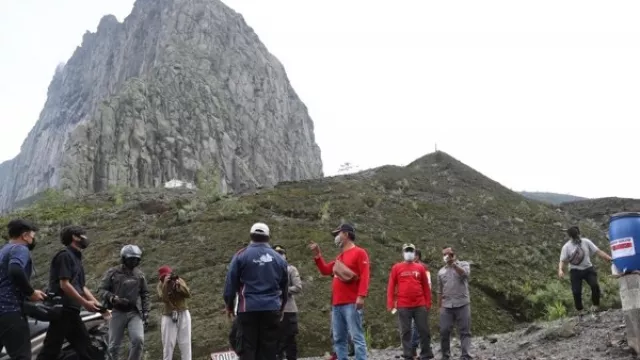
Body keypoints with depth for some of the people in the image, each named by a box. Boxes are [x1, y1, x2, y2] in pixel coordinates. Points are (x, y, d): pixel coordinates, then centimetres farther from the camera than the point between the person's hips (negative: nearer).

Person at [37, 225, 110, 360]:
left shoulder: (76, 258, 18)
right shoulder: (65, 255, -9)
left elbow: (82, 287, 18)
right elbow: (64, 284, -17)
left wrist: (98, 305, 11)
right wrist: (85, 303, -17)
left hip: (72, 310, 10)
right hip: (62, 309, -10)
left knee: (85, 346, 10)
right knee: (51, 349, -8)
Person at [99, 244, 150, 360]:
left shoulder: (140, 275, 11)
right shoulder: (112, 272, 1)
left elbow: (145, 294, 15)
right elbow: (102, 290, -1)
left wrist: (146, 313, 7)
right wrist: (114, 299, -19)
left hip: (135, 313, 2)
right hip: (117, 312, -1)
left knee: (138, 340, -17)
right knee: (114, 345, 3)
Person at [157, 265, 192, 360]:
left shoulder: (180, 281, 1)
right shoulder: (161, 285, -1)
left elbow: (188, 294, -10)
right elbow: (162, 298, -18)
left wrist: (178, 284, -19)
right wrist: (165, 284, -24)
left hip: (183, 314, 1)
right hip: (168, 316, -1)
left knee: (185, 343, 2)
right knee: (168, 344, -4)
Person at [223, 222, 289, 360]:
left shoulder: (241, 255, -1)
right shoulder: (279, 258, 10)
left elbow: (231, 282, 0)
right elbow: (285, 287, 19)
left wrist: (229, 304, 13)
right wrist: (281, 307, 31)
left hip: (248, 308, -3)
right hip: (272, 309, 3)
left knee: (247, 348, 0)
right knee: (269, 349, 7)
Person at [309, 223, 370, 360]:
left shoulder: (359, 252, -2)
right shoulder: (339, 257, 23)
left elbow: (364, 275, -12)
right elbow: (325, 270, 30)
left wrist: (361, 296, -22)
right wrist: (317, 255, 19)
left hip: (352, 303, -8)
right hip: (336, 304, 8)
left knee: (356, 337, -10)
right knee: (338, 339, 8)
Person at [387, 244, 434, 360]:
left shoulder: (420, 268, 8)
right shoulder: (396, 268, 4)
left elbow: (426, 286, 11)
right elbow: (391, 286, 2)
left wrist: (428, 302, 7)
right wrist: (390, 303, -5)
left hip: (420, 305, 2)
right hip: (403, 306, -1)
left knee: (424, 330, 4)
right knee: (405, 332, 3)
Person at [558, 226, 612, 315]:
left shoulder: (586, 242, 1)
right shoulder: (566, 247, -5)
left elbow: (598, 251, 1)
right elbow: (562, 261, -7)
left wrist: (610, 259, -7)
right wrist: (560, 270, -27)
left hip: (588, 268, 2)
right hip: (575, 271, -2)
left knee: (595, 285, -18)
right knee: (576, 291, -9)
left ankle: (595, 306, 4)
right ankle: (580, 310, 14)